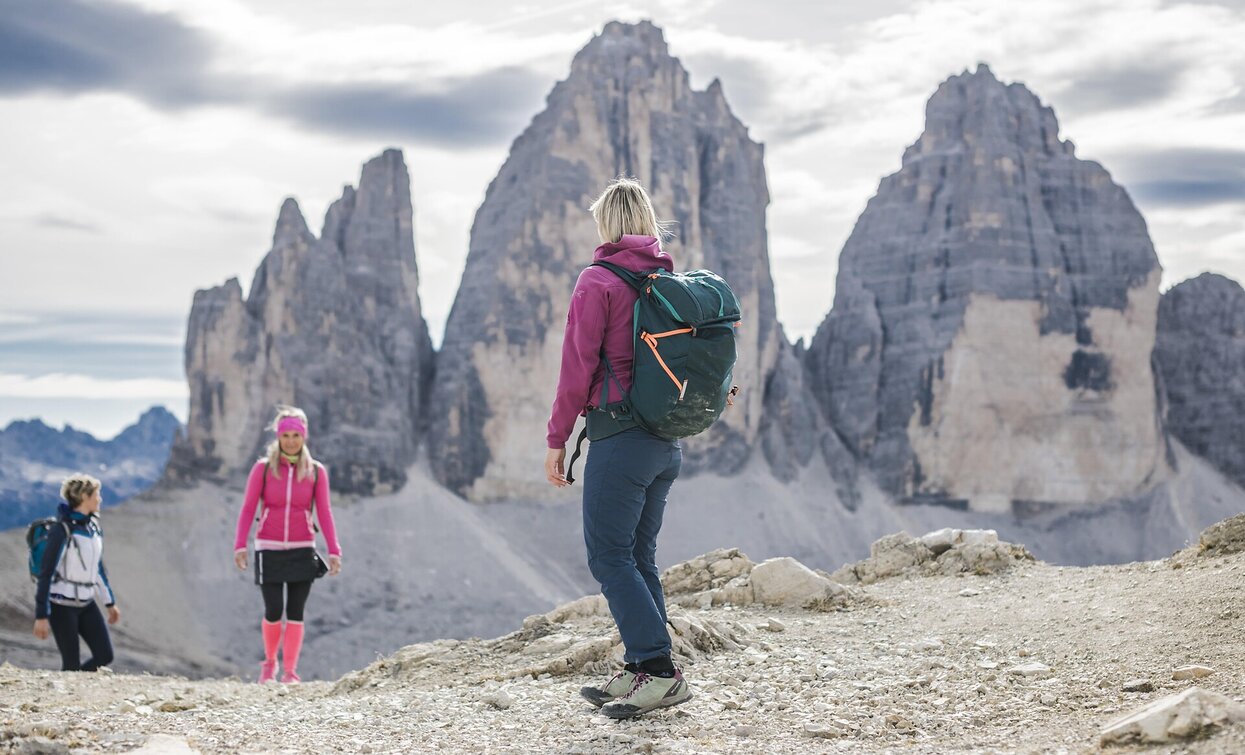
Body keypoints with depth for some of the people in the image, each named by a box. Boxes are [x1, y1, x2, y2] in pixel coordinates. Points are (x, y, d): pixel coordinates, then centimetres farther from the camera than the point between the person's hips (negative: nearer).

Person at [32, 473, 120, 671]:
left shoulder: (93, 526, 7)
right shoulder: (62, 530, -17)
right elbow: (46, 573, -16)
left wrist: (110, 602, 21)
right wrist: (41, 615, -18)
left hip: (86, 604, 7)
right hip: (62, 605, -7)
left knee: (105, 655, 0)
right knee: (72, 665, -4)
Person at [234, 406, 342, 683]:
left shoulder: (316, 471, 2)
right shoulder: (263, 469, -1)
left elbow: (324, 513, 2)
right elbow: (248, 509, -2)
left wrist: (334, 551, -5)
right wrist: (240, 545, -12)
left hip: (302, 551, 1)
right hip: (269, 549, -1)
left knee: (295, 612, 0)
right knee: (273, 611, -4)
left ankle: (290, 672, 8)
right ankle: (269, 662, 21)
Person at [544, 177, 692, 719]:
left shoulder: (599, 281, -9)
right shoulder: (670, 281, 12)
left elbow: (578, 367, -11)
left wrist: (557, 439, -4)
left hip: (620, 436, -8)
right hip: (668, 441, 8)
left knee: (609, 556, -4)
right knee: (640, 557, 13)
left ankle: (660, 671, -10)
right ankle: (640, 672, 14)